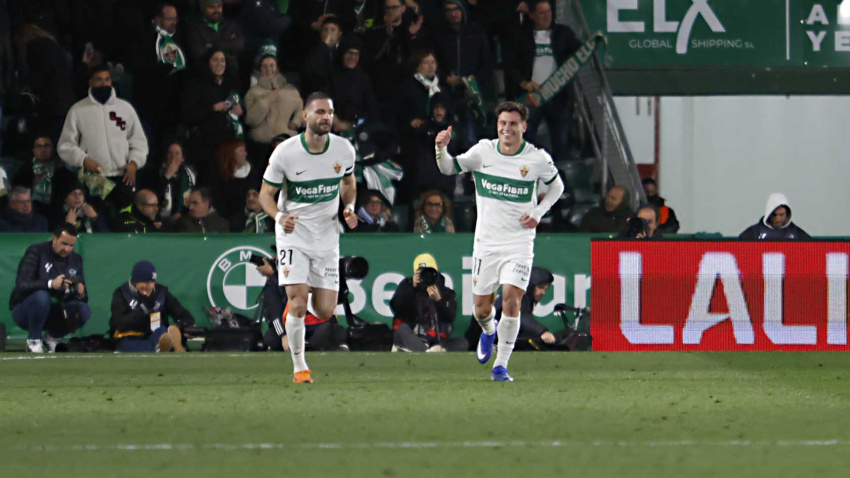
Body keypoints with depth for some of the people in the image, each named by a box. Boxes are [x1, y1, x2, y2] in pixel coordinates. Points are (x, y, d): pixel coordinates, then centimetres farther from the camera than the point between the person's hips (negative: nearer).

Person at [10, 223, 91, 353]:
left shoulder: (75, 259, 5)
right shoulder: (36, 252, -11)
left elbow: (84, 296, 3)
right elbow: (22, 284, -24)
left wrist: (81, 293, -23)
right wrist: (51, 284, -39)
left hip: (55, 312, 5)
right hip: (23, 311, -5)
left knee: (84, 311, -22)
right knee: (41, 296, -37)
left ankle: (52, 337, 6)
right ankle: (33, 341, -15)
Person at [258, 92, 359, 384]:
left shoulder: (343, 149, -5)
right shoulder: (285, 153, -15)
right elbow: (266, 193, -5)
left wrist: (349, 208, -5)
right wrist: (279, 216, -25)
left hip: (326, 233, 3)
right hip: (293, 230, -3)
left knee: (325, 311, -1)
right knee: (298, 303, -16)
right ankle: (299, 367, 1)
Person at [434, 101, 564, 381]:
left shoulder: (538, 159, -6)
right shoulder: (483, 151, -3)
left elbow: (557, 186, 12)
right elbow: (449, 168, 8)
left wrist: (537, 213, -2)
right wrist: (441, 149, -13)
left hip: (519, 242, -2)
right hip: (486, 242, 2)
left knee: (511, 300, -17)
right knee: (482, 308, 6)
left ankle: (501, 366, -5)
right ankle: (488, 332, 44)